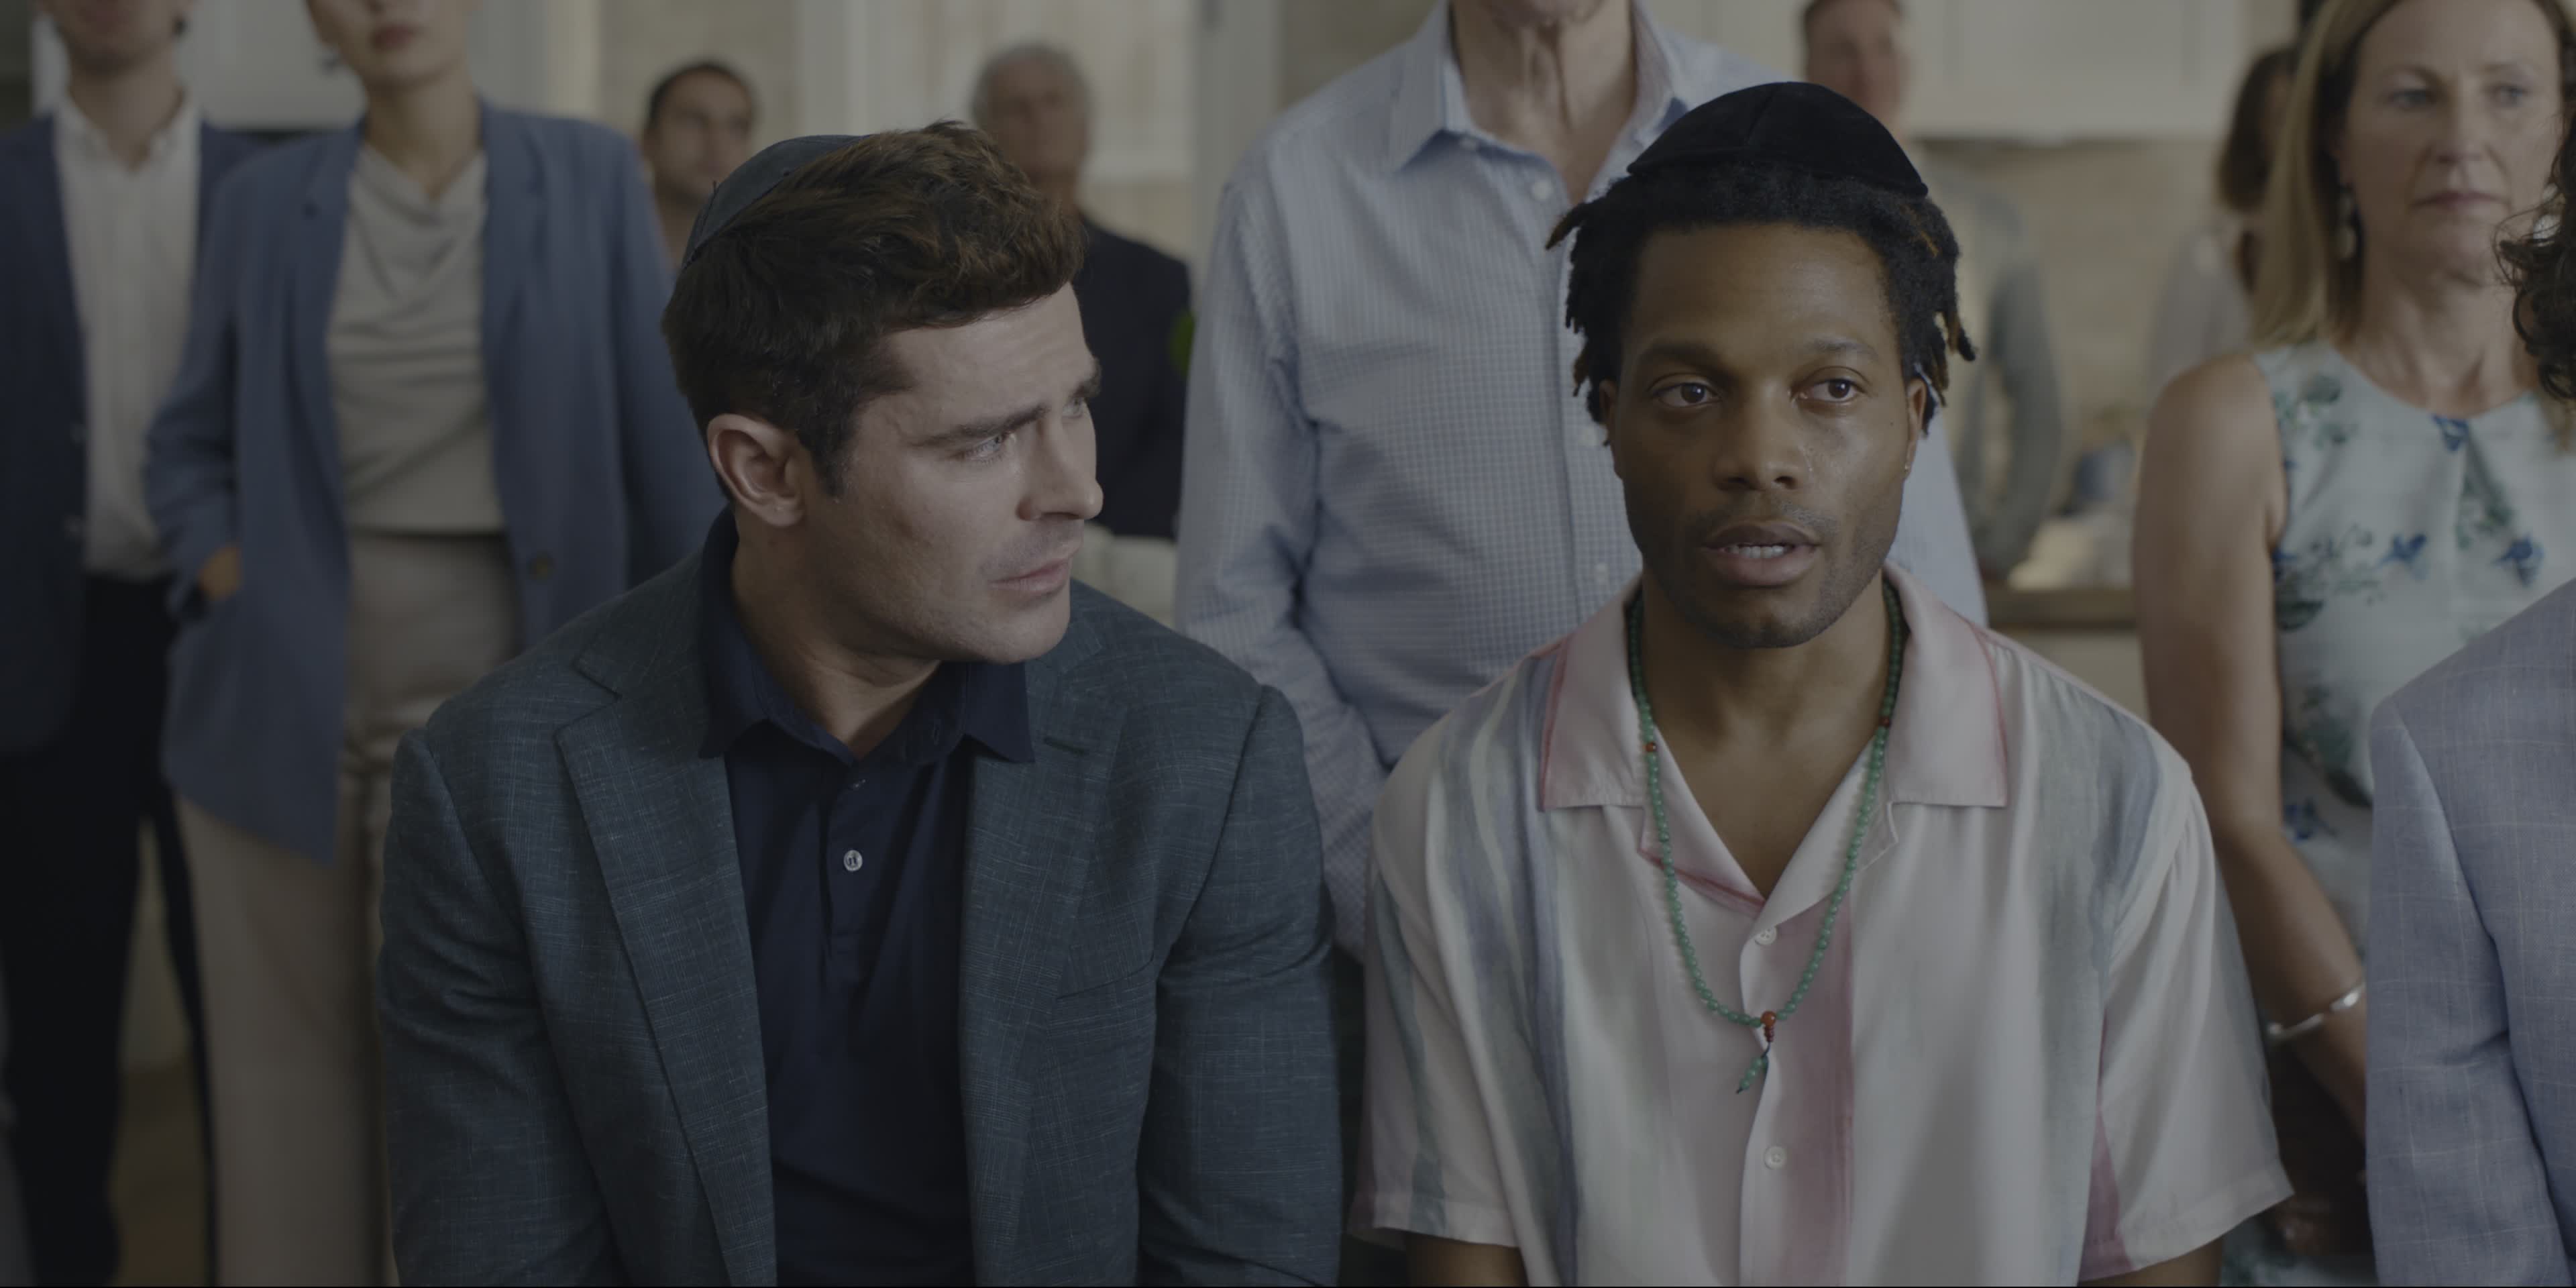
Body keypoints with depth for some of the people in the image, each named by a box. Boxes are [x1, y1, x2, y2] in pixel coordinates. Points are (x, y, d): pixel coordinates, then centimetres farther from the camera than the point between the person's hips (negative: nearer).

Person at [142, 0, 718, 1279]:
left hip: (482, 678, -2)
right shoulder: (265, 201, 4)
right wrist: (228, 577, -5)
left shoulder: (587, 179, -1)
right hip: (282, 688, 2)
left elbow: (662, 434, 0)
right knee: (283, 1055, 8)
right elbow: (189, 443, 13)